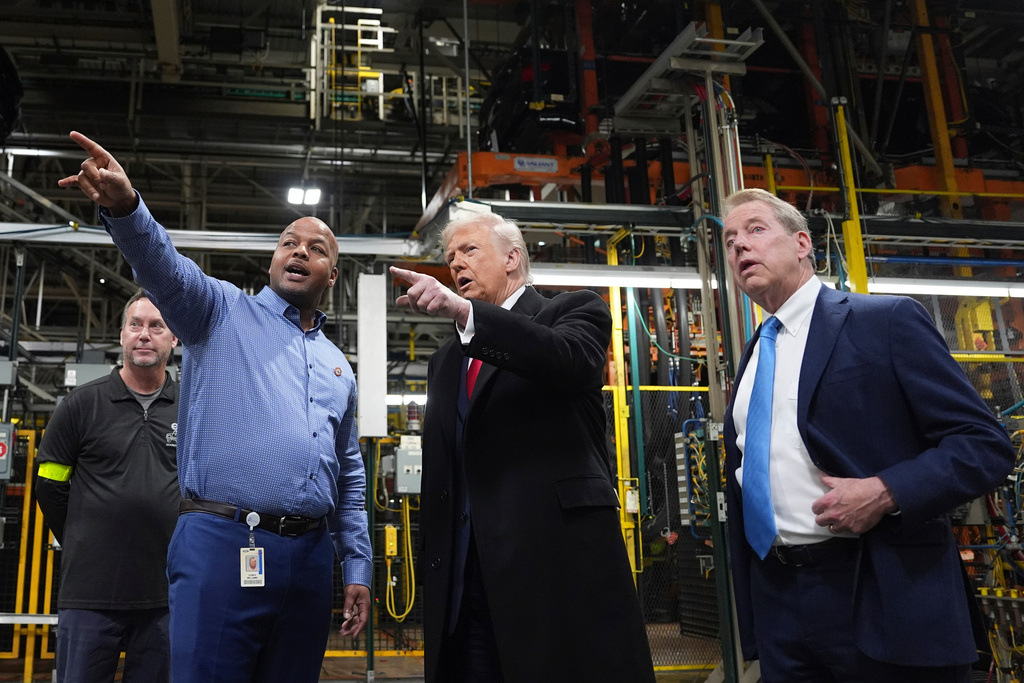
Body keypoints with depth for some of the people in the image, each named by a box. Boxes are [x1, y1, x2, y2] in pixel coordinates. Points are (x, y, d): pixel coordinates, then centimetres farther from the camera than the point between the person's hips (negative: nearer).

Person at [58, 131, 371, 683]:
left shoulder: (337, 366, 20)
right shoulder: (223, 312, 8)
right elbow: (164, 267, -14)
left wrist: (357, 568, 16)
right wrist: (124, 206, -35)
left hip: (309, 555, 5)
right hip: (222, 543, -5)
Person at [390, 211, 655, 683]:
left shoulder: (575, 310, 6)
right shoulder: (446, 360, 23)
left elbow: (571, 361, -18)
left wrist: (462, 311, -27)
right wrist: (433, 567, 13)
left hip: (562, 567, -5)